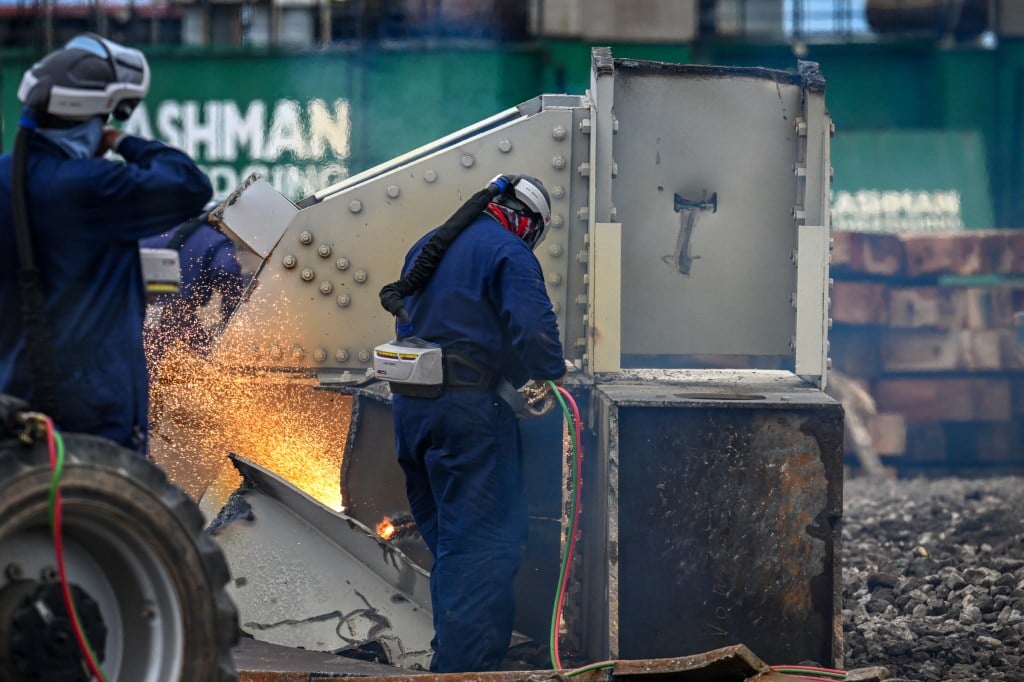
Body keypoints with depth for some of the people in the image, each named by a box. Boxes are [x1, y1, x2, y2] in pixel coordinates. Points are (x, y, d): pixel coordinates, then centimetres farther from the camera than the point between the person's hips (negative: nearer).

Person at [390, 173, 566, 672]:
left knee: (443, 535, 17)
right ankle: (464, 666, -13)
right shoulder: (509, 253, -8)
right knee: (481, 545, -7)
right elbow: (533, 327, -20)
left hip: (410, 406, 8)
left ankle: (452, 651, 23)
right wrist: (551, 374, -7)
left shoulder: (425, 247, 18)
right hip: (468, 408, -8)